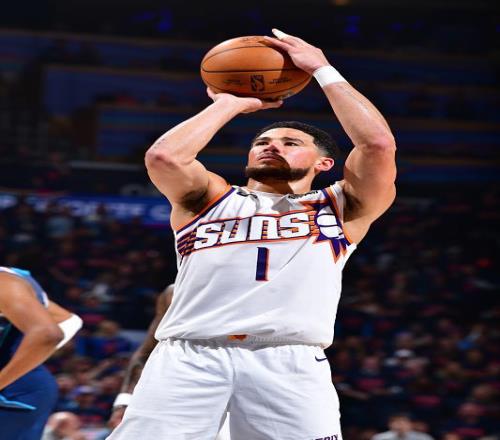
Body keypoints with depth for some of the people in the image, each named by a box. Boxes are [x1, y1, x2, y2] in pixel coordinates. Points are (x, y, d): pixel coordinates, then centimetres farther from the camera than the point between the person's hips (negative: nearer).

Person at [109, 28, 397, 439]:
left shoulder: (340, 208, 22)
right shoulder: (208, 198, 25)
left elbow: (379, 144, 6)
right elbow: (164, 157, 5)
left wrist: (323, 70, 16)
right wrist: (230, 103, 18)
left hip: (290, 360, -1)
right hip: (189, 355, 1)